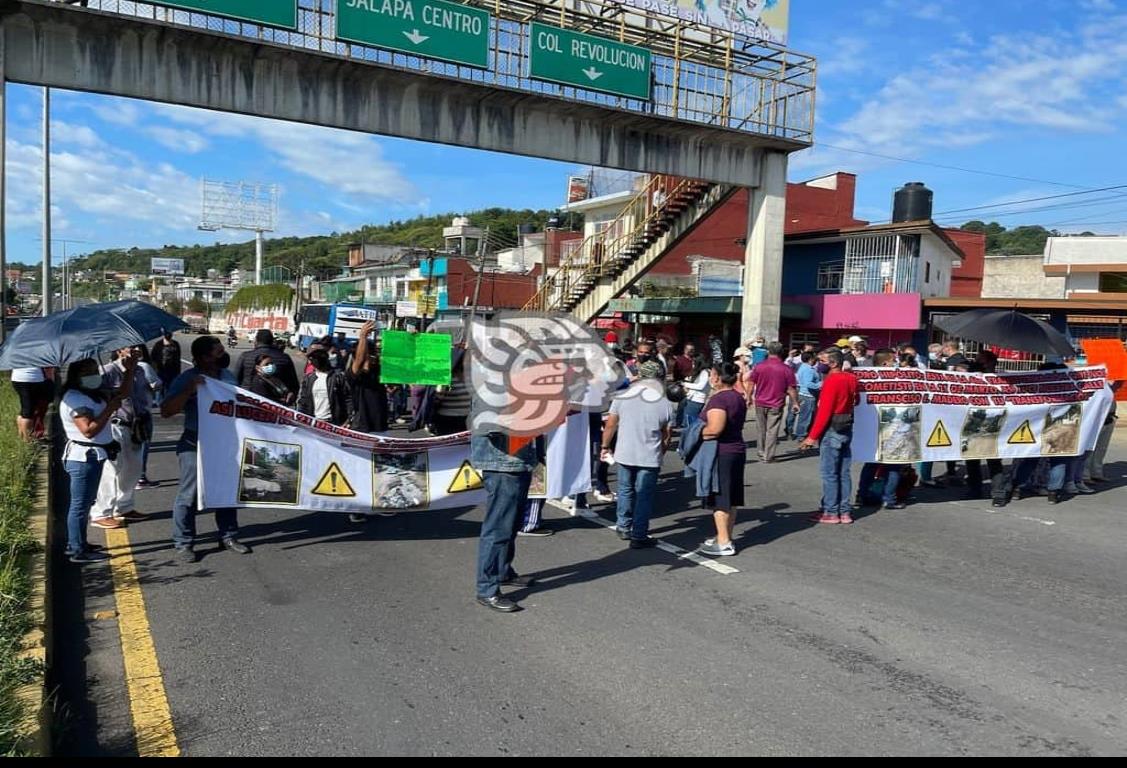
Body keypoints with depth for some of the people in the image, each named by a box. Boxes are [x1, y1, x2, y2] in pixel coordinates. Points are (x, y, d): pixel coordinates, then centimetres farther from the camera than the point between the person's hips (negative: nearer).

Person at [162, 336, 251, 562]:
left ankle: (228, 536, 27)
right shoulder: (187, 379, -10)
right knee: (189, 494, -1)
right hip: (196, 444, -6)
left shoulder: (228, 376, 8)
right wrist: (189, 391, -27)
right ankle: (183, 543, 11)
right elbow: (166, 411, -17)